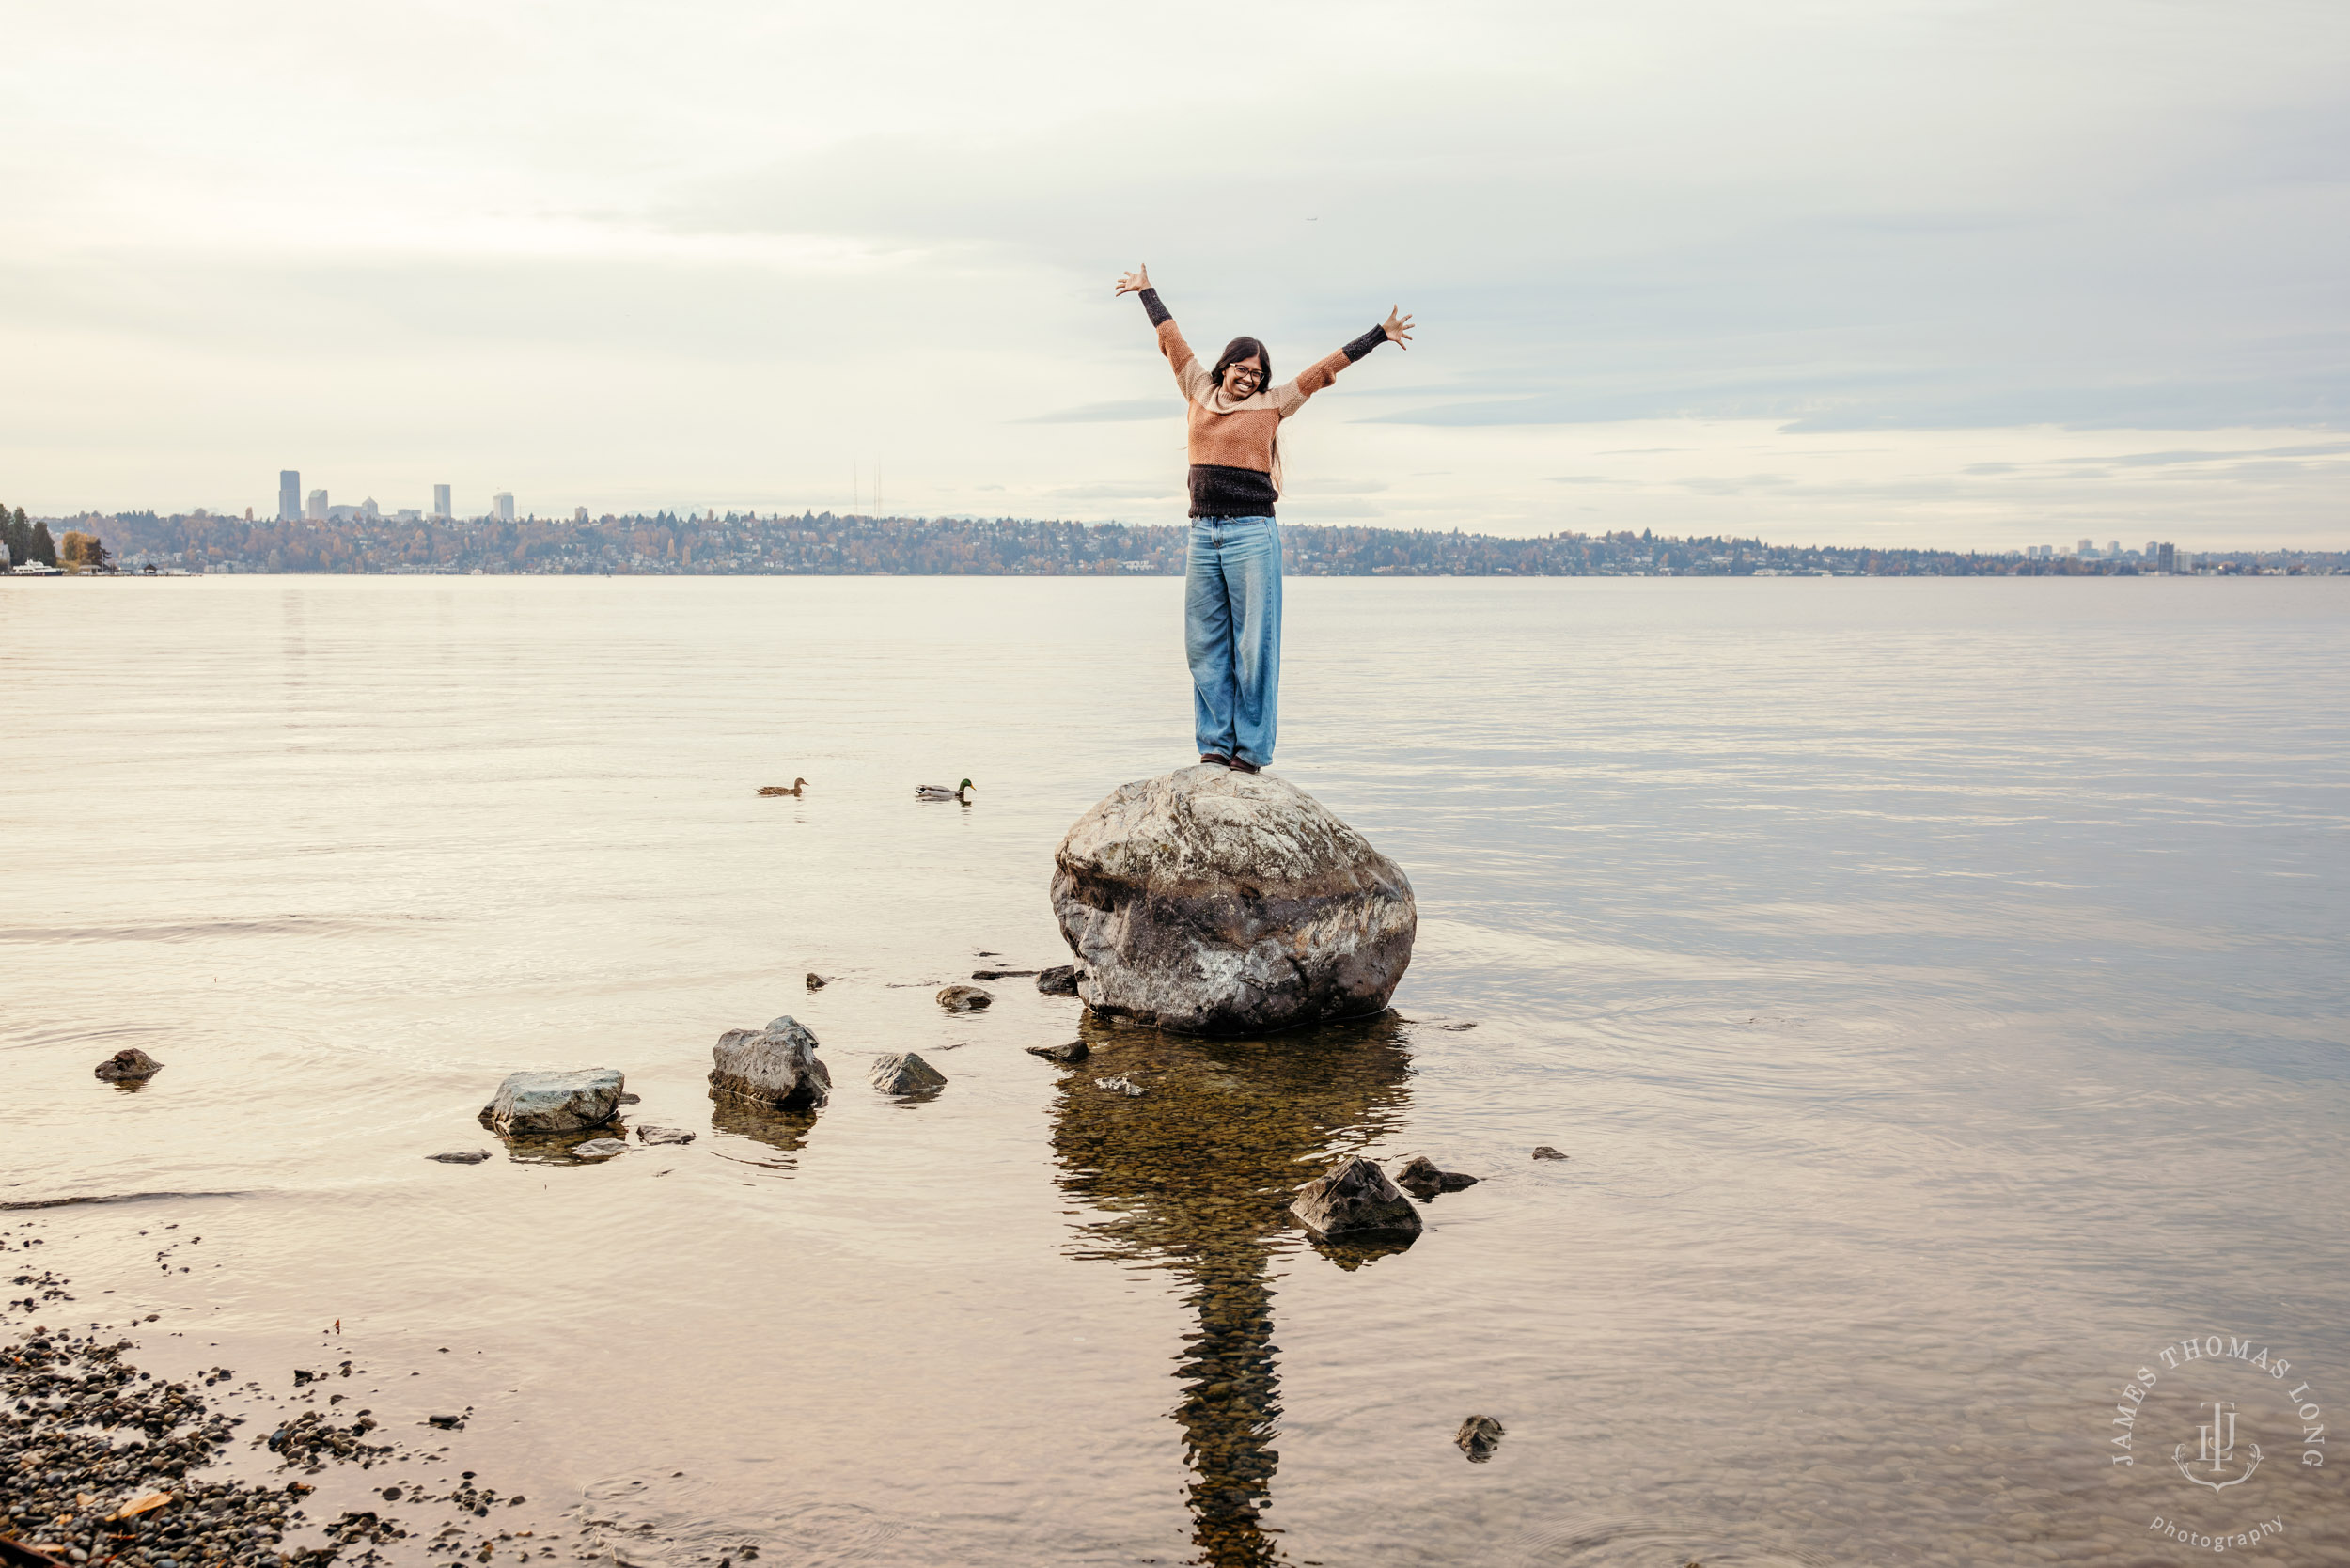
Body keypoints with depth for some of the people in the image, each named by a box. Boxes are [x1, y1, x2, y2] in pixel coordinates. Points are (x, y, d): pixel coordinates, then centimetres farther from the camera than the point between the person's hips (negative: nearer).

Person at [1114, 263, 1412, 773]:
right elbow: (1171, 339, 26)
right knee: (1205, 645, 3)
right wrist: (1147, 291, 37)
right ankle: (1215, 743, 9)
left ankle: (1251, 748, -2)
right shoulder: (1200, 392, 14)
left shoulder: (1273, 404, 7)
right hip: (1203, 534, 4)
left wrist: (1380, 334, 12)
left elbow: (1327, 367, 10)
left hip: (1252, 534, -4)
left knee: (1254, 645, -4)